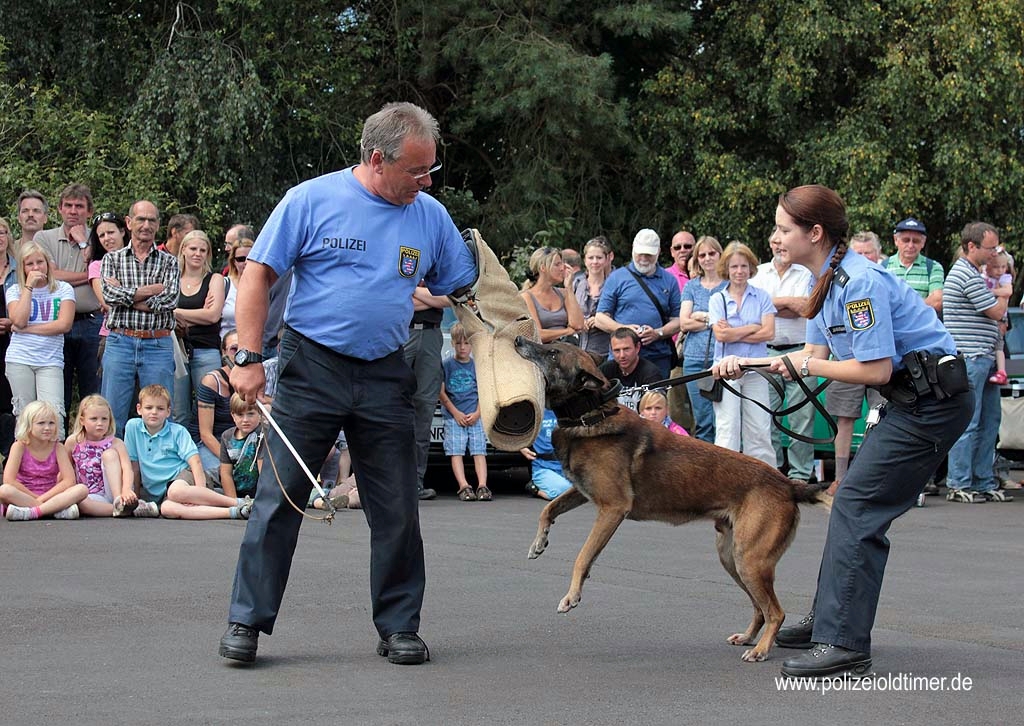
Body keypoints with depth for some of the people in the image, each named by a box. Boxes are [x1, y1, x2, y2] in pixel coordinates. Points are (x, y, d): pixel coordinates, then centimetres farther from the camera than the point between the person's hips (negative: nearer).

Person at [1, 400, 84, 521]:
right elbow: (8, 480, -16)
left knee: (82, 489, -24)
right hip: (23, 497, -2)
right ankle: (60, 510, -35)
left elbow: (69, 480, -9)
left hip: (49, 497, 2)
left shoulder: (57, 447, 1)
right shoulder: (20, 446, -4)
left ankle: (31, 512, -34)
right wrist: (36, 498, -17)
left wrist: (41, 499, -18)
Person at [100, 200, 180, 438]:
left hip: (157, 345, 0)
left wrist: (126, 295, -8)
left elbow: (169, 300, -7)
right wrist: (153, 290, -9)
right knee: (112, 418, 0)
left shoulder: (168, 262, 9)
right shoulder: (112, 259, 10)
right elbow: (109, 295, -8)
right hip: (120, 343, 0)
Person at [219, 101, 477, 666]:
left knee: (397, 512, 5)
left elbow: (465, 292, 15)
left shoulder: (431, 217, 7)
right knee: (279, 498, -2)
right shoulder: (312, 200, -5)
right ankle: (247, 621, 7)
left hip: (386, 377, 3)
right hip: (312, 366, -3)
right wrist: (248, 358, -10)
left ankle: (399, 627, 17)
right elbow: (257, 275, -3)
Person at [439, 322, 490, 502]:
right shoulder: (447, 365, 4)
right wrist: (456, 413, -7)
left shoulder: (477, 365, 9)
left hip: (475, 417, 1)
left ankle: (482, 486, -14)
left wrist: (477, 413, -6)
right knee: (456, 451, -9)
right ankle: (464, 487, -15)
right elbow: (441, 392, 0)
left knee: (479, 450, -7)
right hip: (453, 416, -1)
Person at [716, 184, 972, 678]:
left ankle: (844, 643, -12)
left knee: (858, 504, -12)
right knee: (856, 502, 13)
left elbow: (875, 369, -22)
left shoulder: (859, 282, -21)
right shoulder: (827, 280, 11)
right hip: (912, 400, 10)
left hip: (934, 400, -10)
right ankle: (830, 619, 23)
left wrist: (805, 366, -12)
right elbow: (817, 355, 14)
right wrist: (745, 364, 6)